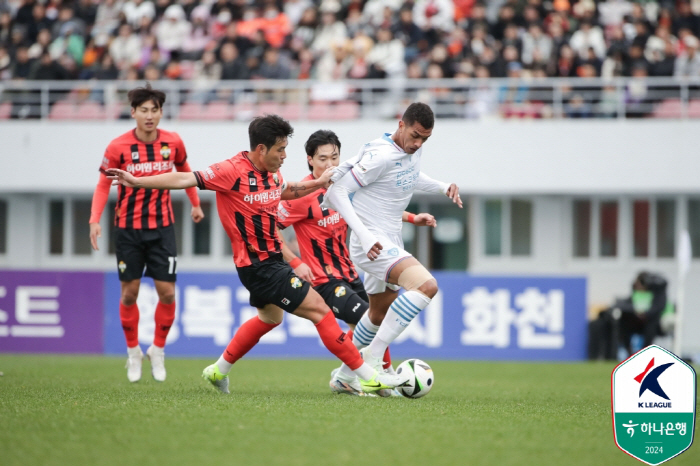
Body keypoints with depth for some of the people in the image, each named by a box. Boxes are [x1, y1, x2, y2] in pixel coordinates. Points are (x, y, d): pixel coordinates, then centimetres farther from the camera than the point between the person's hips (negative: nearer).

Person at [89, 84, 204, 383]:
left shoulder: (173, 143, -5)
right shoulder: (118, 147, -11)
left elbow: (184, 171, 16)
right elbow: (103, 185, -3)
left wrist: (195, 203, 21)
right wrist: (95, 220, -14)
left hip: (162, 227, 1)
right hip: (128, 228, -1)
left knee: (167, 293, -4)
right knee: (129, 293, 2)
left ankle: (158, 351, 16)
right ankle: (133, 353, 20)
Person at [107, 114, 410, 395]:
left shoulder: (271, 174, 6)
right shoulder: (234, 171, -20)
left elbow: (286, 191, 29)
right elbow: (186, 180, -22)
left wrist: (319, 183, 16)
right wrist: (136, 182, -29)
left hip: (270, 259, 11)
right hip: (258, 265, -11)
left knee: (270, 317, 31)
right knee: (318, 310, -11)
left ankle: (219, 371, 43)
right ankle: (368, 377, -9)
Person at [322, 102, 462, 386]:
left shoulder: (414, 149, 6)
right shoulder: (381, 156, -21)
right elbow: (337, 192, -19)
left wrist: (443, 187, 10)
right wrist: (364, 235, -27)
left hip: (390, 242, 10)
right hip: (372, 242, -10)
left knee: (380, 315, 22)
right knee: (426, 285, -28)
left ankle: (346, 373, 38)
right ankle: (372, 359, -23)